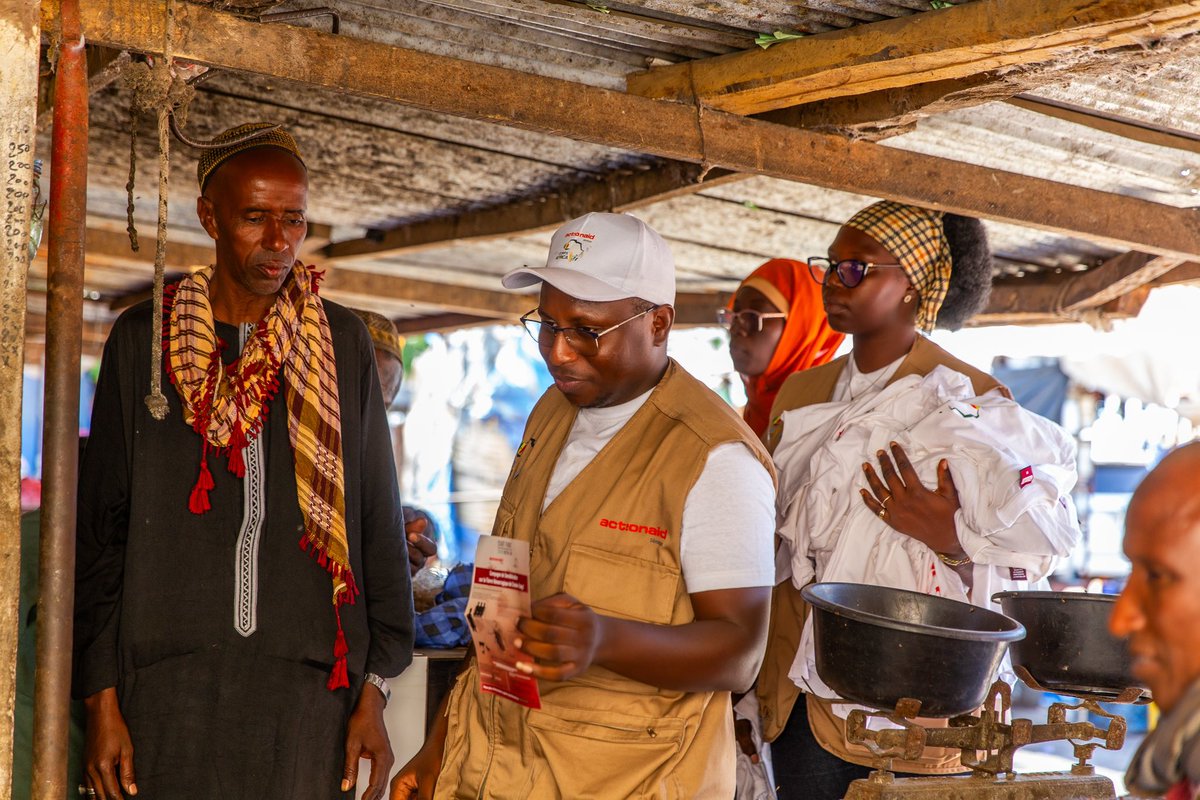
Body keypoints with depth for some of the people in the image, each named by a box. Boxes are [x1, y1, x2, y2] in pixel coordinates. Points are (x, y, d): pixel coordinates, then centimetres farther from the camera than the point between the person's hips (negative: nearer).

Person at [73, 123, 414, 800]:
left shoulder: (342, 344, 7)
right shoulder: (143, 339, 5)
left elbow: (379, 524, 7)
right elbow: (102, 528, 6)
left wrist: (374, 693, 1)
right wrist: (102, 699, 0)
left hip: (310, 679, 1)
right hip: (170, 682, 0)